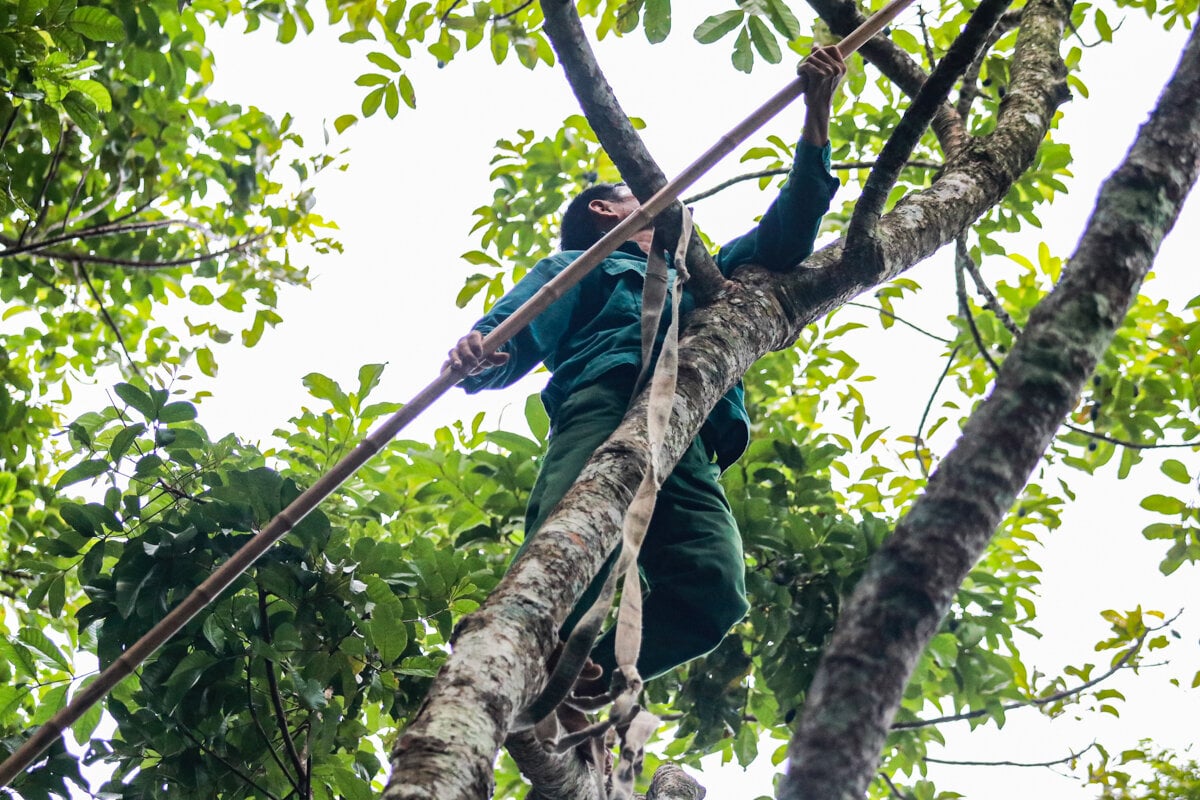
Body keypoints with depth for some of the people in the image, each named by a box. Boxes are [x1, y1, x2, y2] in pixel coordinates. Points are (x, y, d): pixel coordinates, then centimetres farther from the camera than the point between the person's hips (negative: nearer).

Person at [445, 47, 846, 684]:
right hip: (606, 404, -3)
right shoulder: (573, 267, 32)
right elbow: (507, 337, 15)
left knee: (713, 587, -24)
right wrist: (474, 354, -13)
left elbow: (784, 239, 36)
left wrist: (816, 118, 28)